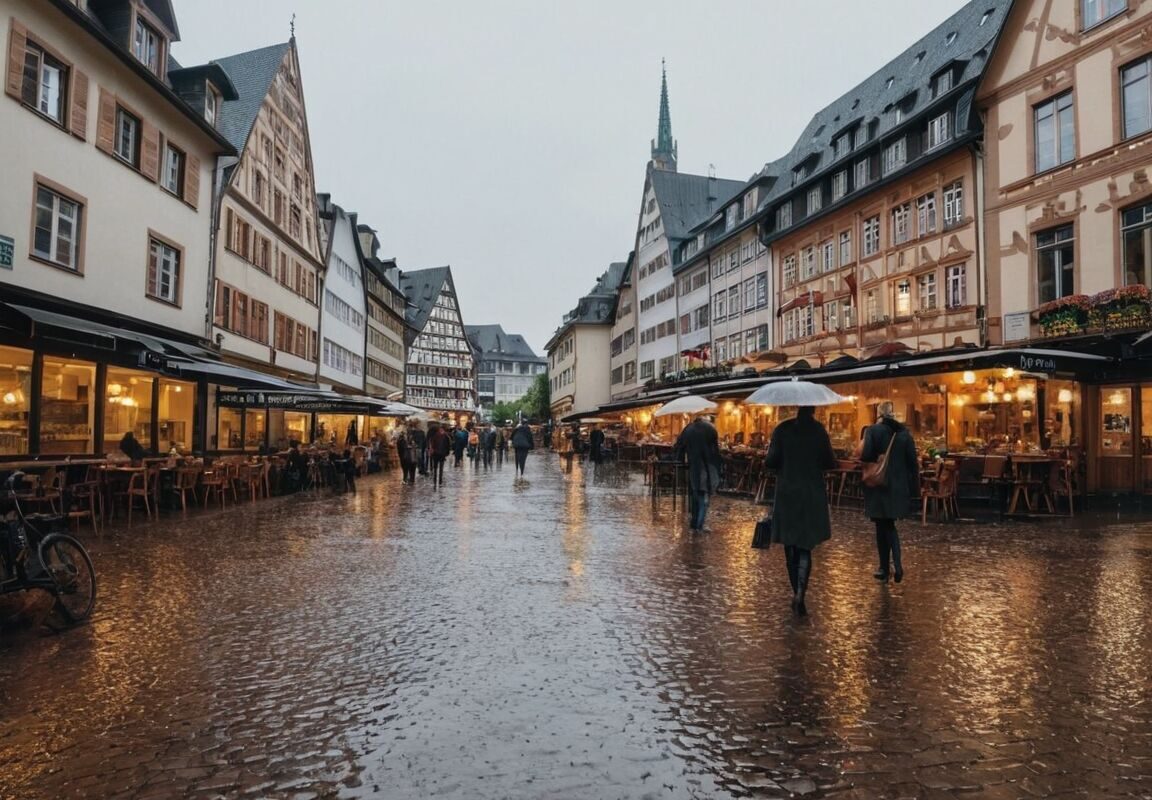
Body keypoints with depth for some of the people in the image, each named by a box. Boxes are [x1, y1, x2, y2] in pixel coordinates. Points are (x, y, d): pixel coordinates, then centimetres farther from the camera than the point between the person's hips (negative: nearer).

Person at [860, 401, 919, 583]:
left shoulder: (873, 430, -11)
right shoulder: (904, 432, 4)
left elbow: (866, 457, -20)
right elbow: (913, 462, 4)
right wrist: (914, 488, 10)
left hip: (879, 486, -4)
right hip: (899, 486, 4)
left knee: (882, 526, 7)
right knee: (889, 525, 18)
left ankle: (885, 569, 14)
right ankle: (897, 562, 0)